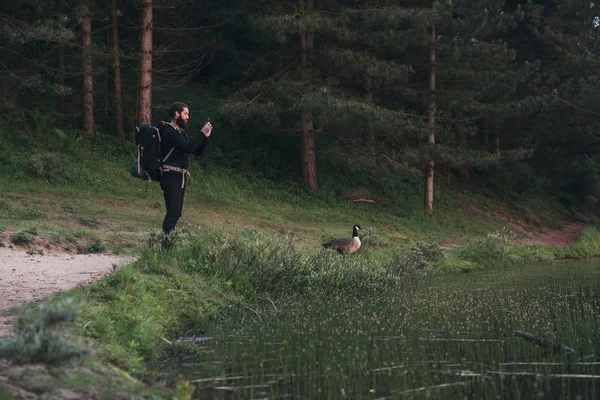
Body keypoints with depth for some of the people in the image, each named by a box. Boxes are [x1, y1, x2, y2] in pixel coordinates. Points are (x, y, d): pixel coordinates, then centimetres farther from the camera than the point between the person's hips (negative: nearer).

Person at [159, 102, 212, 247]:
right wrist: (202, 134, -15)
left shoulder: (180, 132, 19)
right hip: (171, 176, -10)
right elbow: (188, 147, -22)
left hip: (180, 177, 10)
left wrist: (205, 137, 4)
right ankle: (164, 245, -15)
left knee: (175, 213, 8)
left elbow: (197, 152, 18)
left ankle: (167, 243, 10)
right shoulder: (169, 131, -10)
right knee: (173, 213, -14)